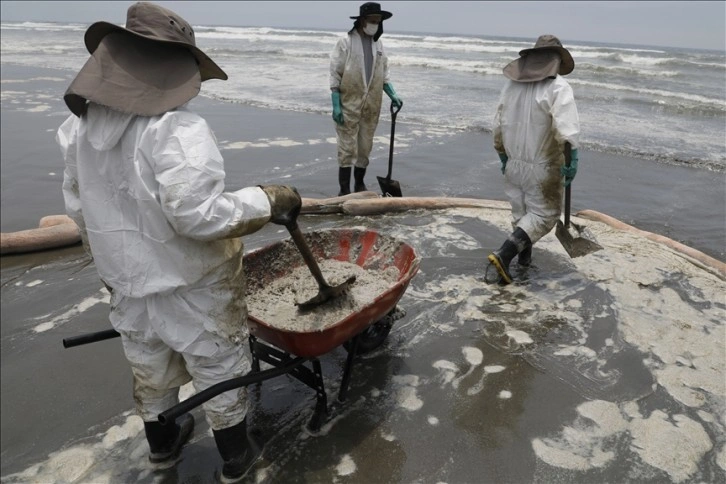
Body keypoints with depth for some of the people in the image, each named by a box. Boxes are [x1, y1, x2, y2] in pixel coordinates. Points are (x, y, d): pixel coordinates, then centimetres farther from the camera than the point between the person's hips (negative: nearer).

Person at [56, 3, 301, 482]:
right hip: (191, 282, -6)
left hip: (128, 280, 7)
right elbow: (199, 214, -32)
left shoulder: (81, 124, -1)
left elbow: (81, 206, 8)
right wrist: (268, 201, -20)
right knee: (218, 369, 15)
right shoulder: (178, 129, -26)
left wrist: (114, 263, 20)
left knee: (151, 368, 27)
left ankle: (162, 443, 52)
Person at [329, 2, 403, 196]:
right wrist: (336, 105, -14)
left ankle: (360, 185, 25)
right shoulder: (345, 43, -6)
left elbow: (383, 75, 15)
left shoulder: (378, 44, 9)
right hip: (349, 105, -5)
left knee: (365, 147, 11)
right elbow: (335, 75, -8)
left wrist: (393, 96, 1)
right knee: (347, 148, -3)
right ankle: (344, 189, 5)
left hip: (371, 106, 5)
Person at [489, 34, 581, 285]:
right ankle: (504, 254, -9)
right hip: (542, 166, -6)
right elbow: (566, 130, -24)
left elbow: (498, 126, 12)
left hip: (514, 163, 6)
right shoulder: (558, 87, -12)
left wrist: (503, 157, 22)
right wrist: (571, 160, -17)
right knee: (544, 214, 5)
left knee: (521, 211, 20)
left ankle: (524, 255, 35)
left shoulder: (511, 85, 7)